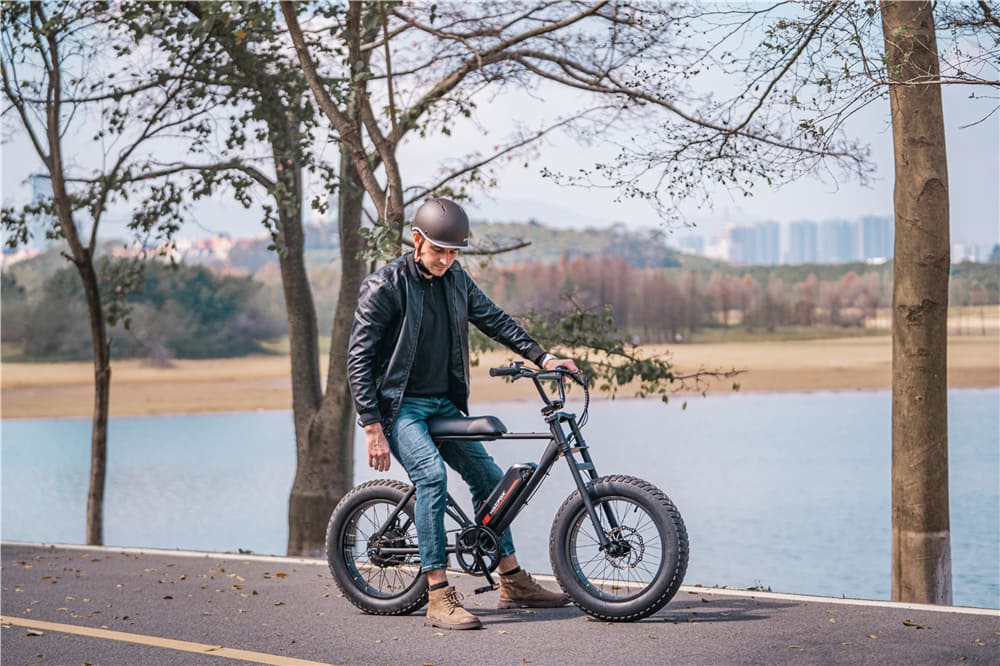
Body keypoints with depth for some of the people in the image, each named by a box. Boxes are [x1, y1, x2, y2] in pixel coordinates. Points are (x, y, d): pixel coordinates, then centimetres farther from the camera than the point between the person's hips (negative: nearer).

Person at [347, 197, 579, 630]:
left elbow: (493, 319, 14)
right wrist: (372, 428, -20)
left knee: (489, 479, 6)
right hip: (399, 405, -7)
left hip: (443, 404, 7)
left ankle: (514, 585, 19)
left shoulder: (455, 279, 4)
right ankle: (439, 599, -27)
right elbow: (358, 358, -15)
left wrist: (542, 358, 4)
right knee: (432, 475, -28)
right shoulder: (384, 287, -15)